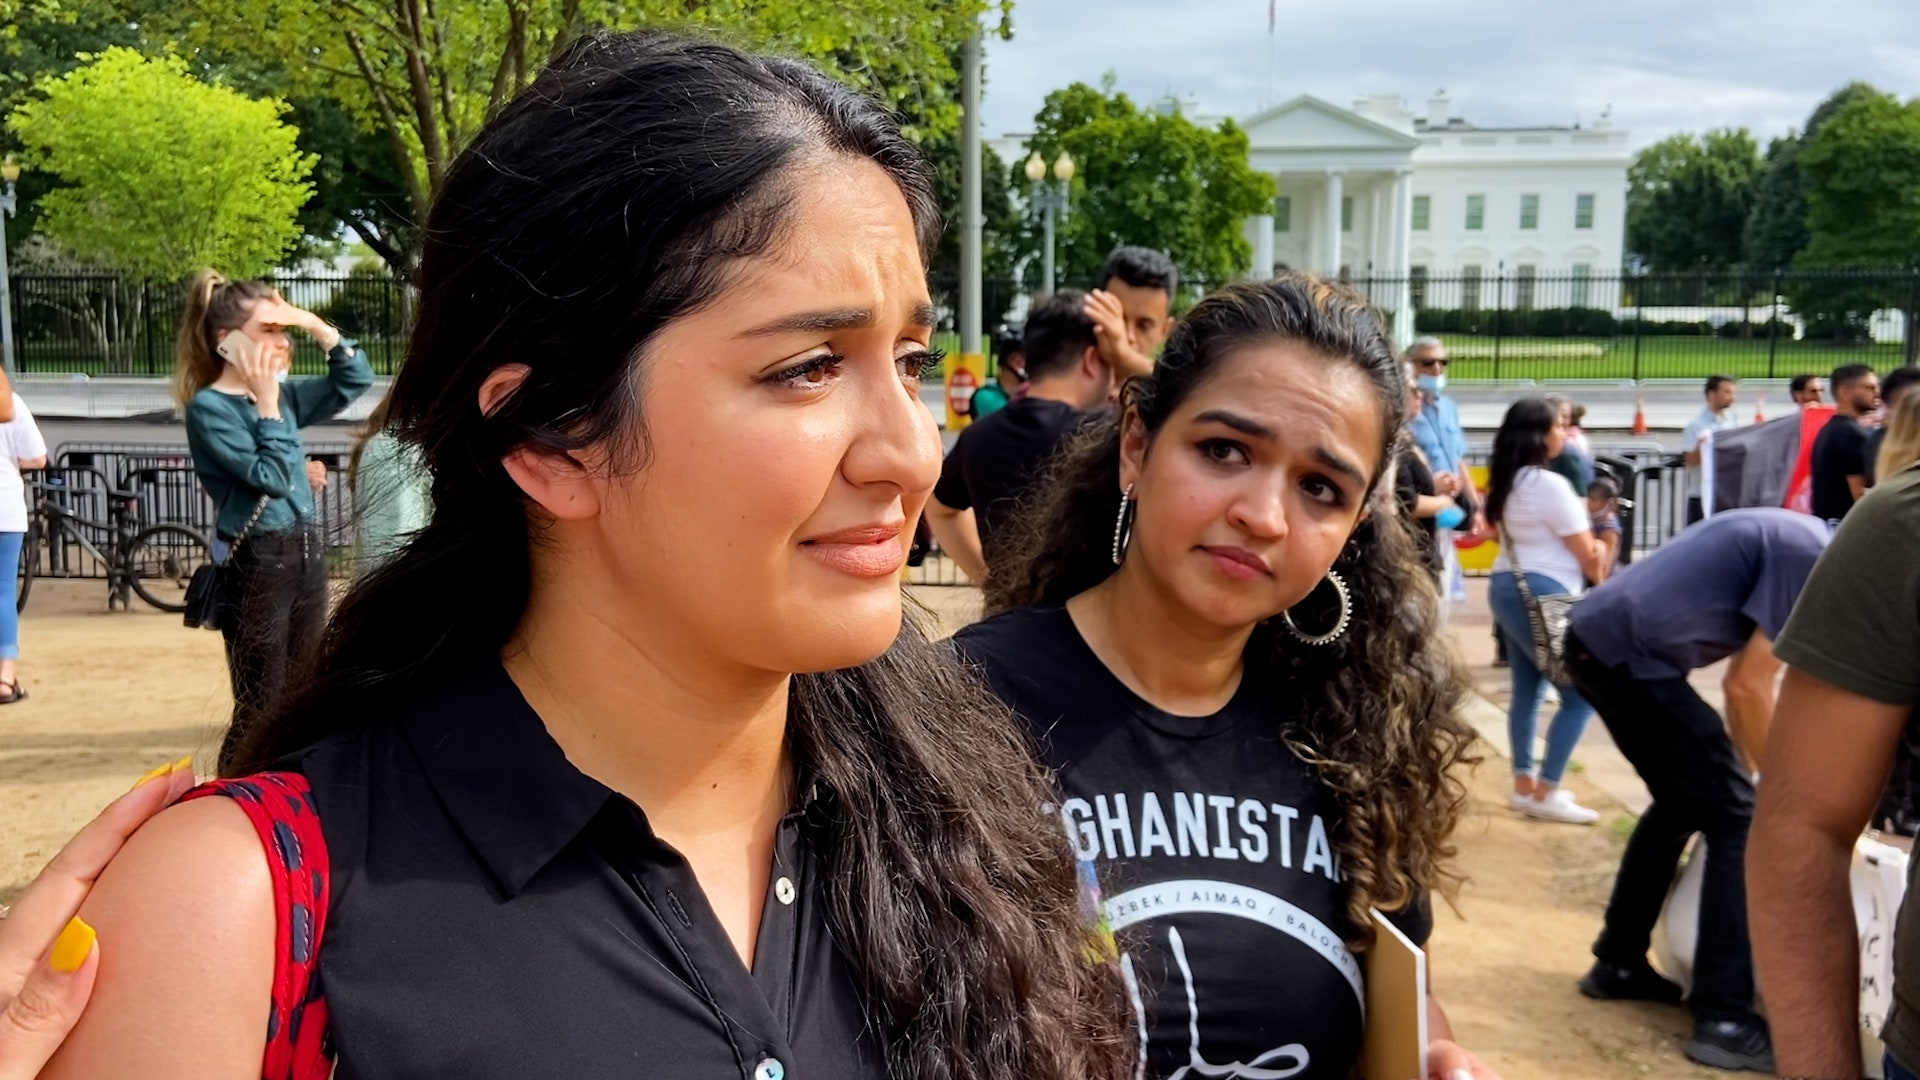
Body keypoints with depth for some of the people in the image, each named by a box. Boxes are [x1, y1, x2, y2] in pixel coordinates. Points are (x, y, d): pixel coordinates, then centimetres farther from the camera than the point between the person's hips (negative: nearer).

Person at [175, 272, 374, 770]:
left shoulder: (281, 393, 8)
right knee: (259, 712, -1)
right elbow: (270, 478, -19)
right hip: (256, 565, -7)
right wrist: (266, 404, -14)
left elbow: (355, 380, 13)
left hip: (306, 554, 7)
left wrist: (319, 327, 1)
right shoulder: (208, 407, -12)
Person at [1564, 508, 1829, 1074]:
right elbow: (1750, 688, -11)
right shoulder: (1814, 560, -10)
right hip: (1630, 655, -10)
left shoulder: (1788, 540, 19)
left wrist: (1747, 771, 24)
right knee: (1737, 818, -3)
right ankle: (1724, 1019, -2)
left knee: (1682, 804, 23)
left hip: (1595, 640, 10)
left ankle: (1617, 963, 31)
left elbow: (1740, 680, 24)